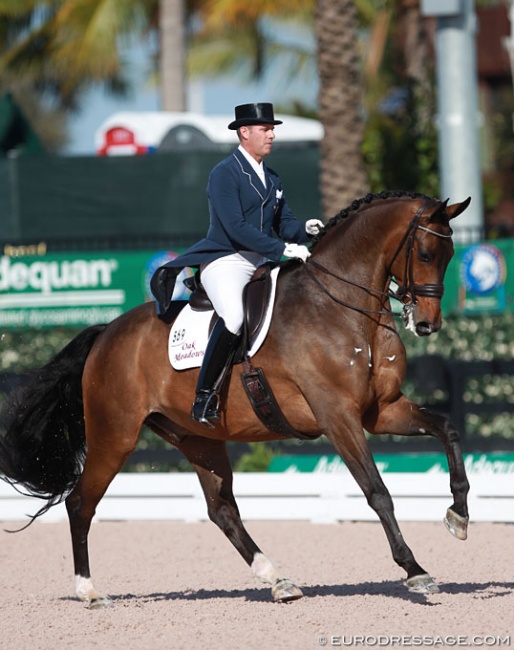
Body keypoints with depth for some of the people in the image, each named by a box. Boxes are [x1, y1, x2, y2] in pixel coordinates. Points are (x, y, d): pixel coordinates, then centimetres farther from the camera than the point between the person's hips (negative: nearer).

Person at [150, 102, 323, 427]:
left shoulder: (271, 178, 19)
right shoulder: (225, 173, -8)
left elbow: (284, 223, 17)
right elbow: (236, 228, -19)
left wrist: (305, 229, -7)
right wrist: (283, 248, -24)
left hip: (261, 264, 9)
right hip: (225, 262, -9)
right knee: (234, 317, -34)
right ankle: (205, 397, -26)